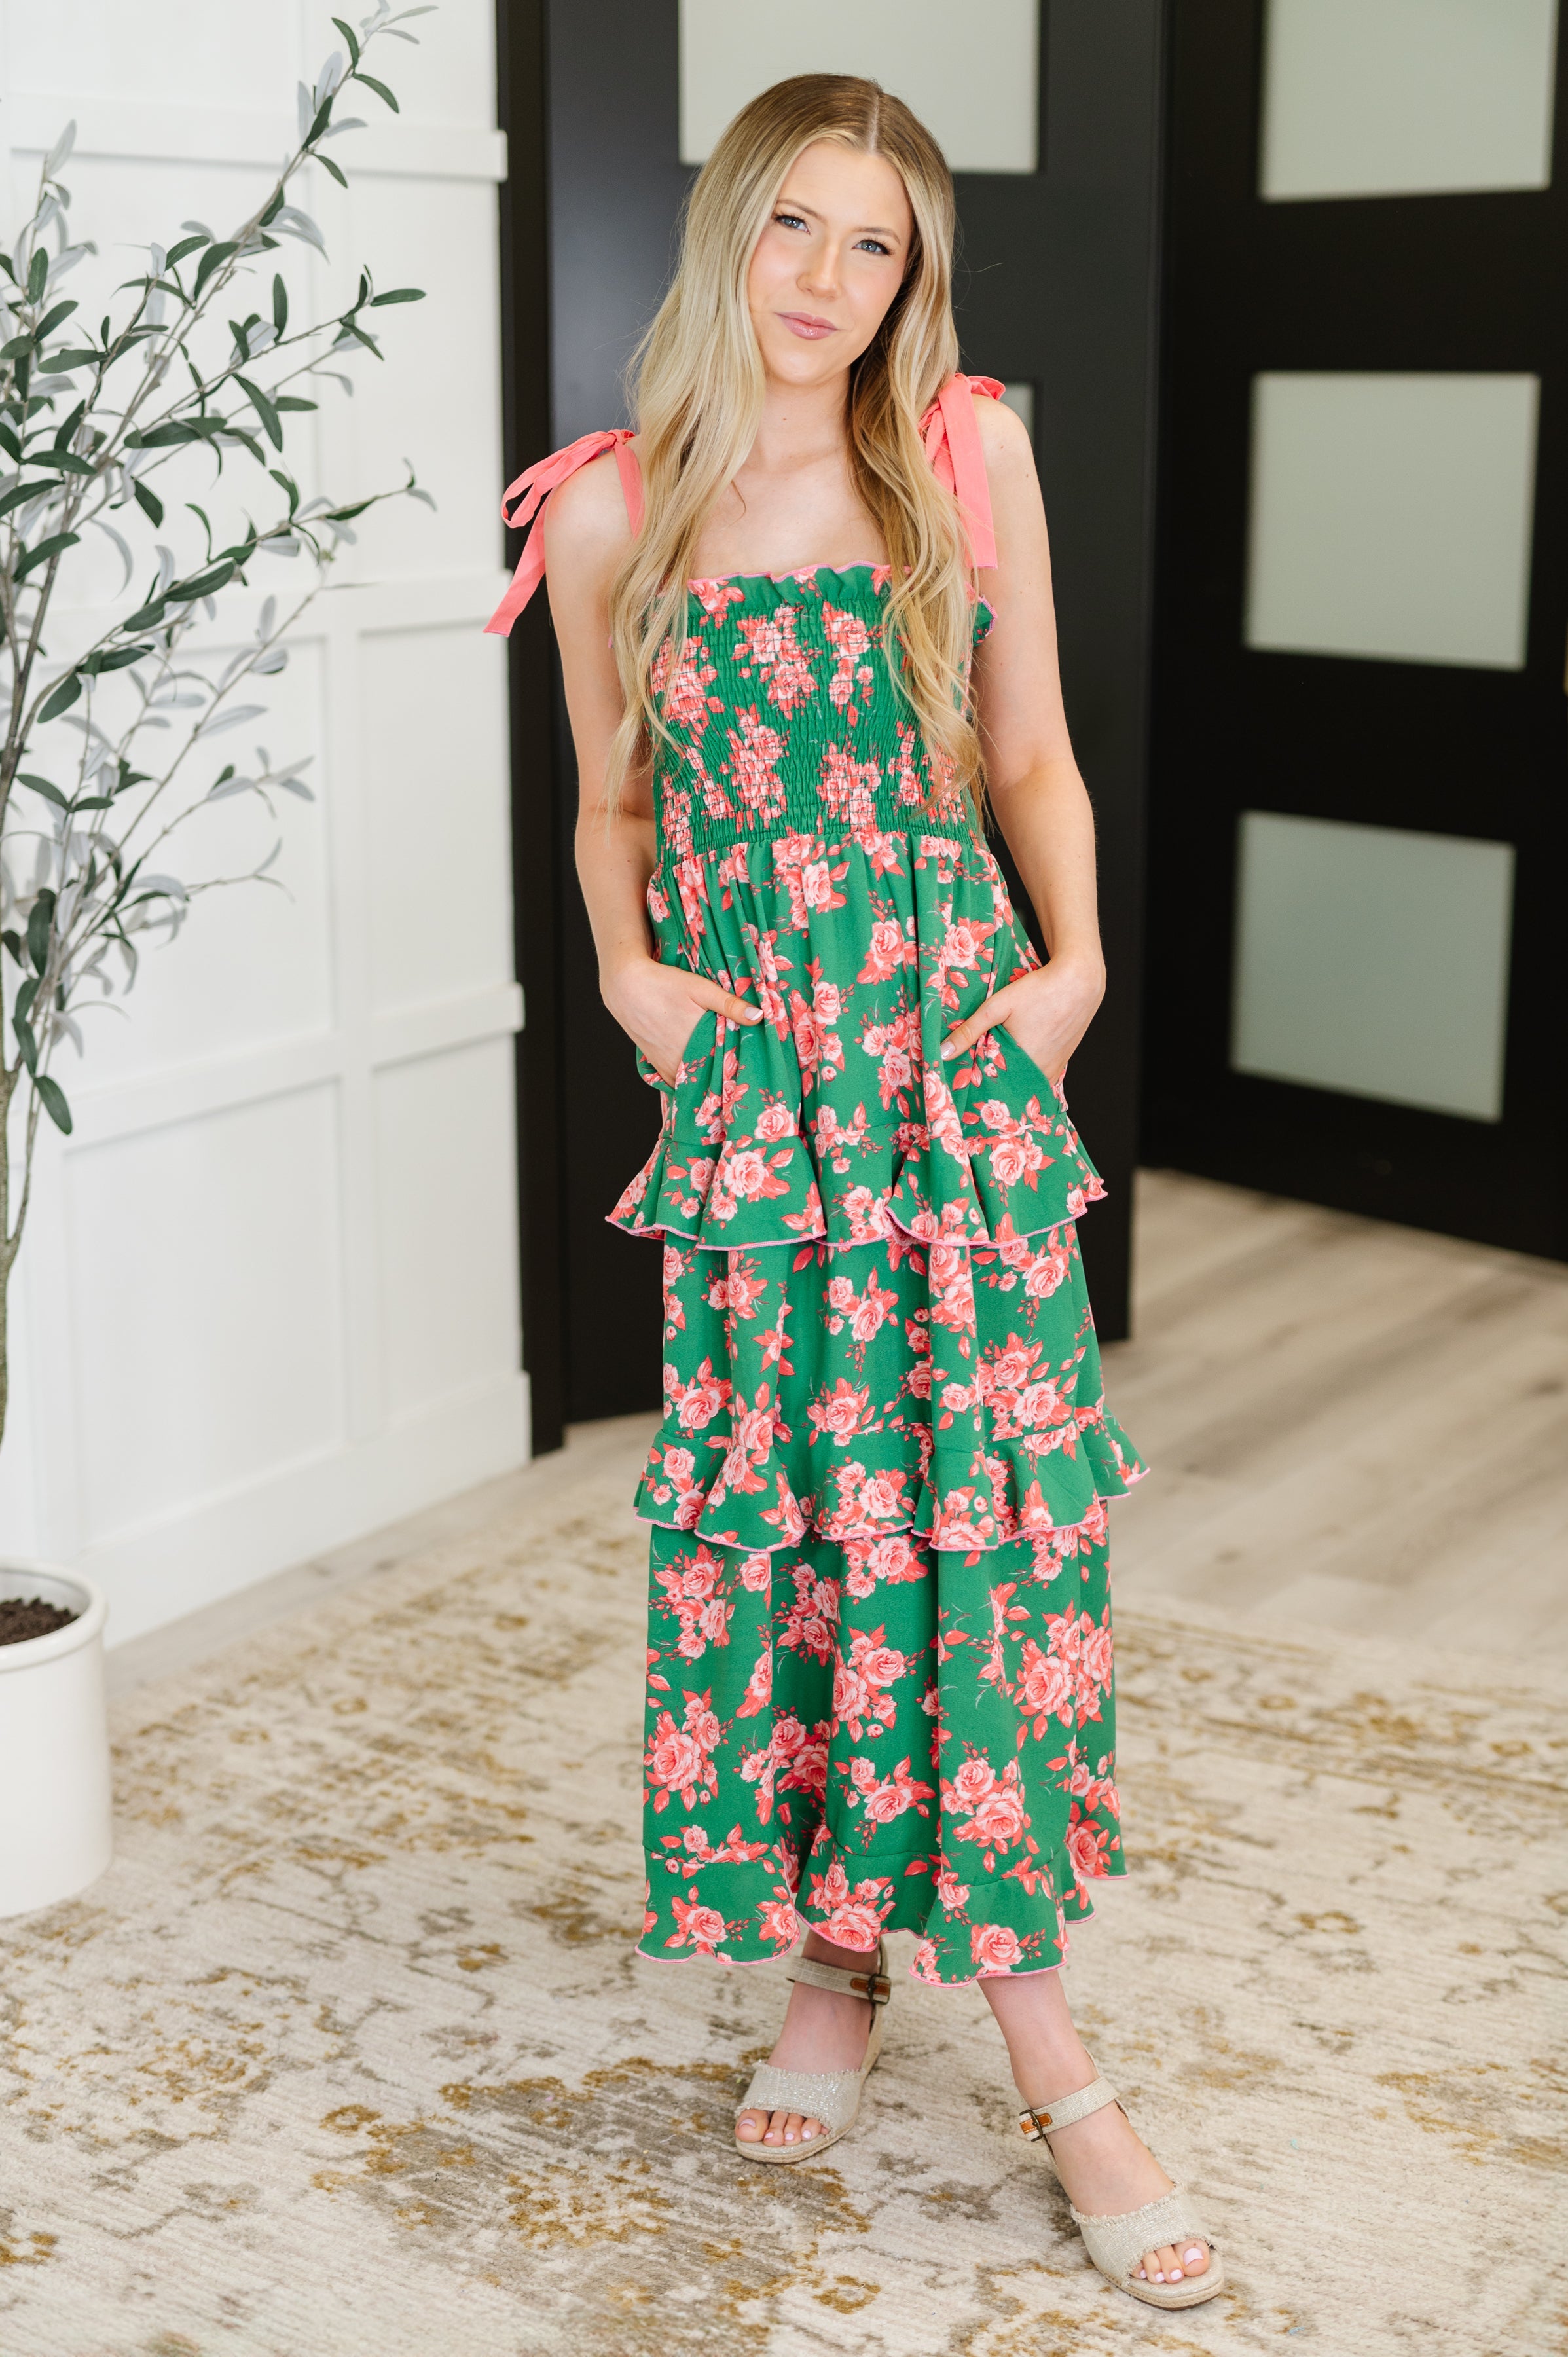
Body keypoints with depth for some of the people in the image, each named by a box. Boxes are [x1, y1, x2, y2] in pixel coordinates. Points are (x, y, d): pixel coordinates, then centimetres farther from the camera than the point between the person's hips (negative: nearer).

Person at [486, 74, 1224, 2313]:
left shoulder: (968, 458, 2)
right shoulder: (611, 518, 3)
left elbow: (1032, 759, 9)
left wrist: (1074, 961, -5)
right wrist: (626, 964, -3)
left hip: (960, 1049, -1)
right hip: (749, 1070, 1)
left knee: (993, 1502, -3)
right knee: (772, 1512, 5)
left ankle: (1049, 2059, 8)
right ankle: (834, 1961, 25)